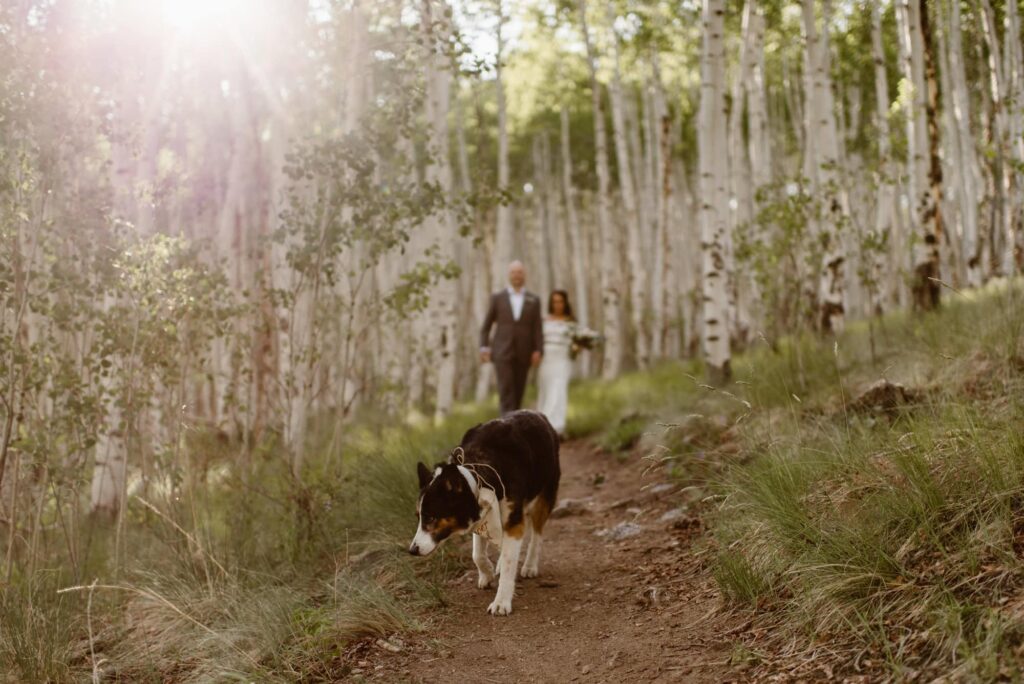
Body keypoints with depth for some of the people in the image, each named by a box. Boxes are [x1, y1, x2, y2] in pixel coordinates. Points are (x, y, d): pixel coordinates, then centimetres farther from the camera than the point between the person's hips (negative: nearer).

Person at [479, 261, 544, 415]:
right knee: (506, 390, -13)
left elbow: (537, 328, 2)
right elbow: (486, 325, 7)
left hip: (523, 354, 2)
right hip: (502, 352, -2)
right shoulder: (497, 298, 5)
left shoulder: (534, 300, 8)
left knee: (518, 391, 6)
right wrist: (484, 347, -3)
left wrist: (538, 351, -9)